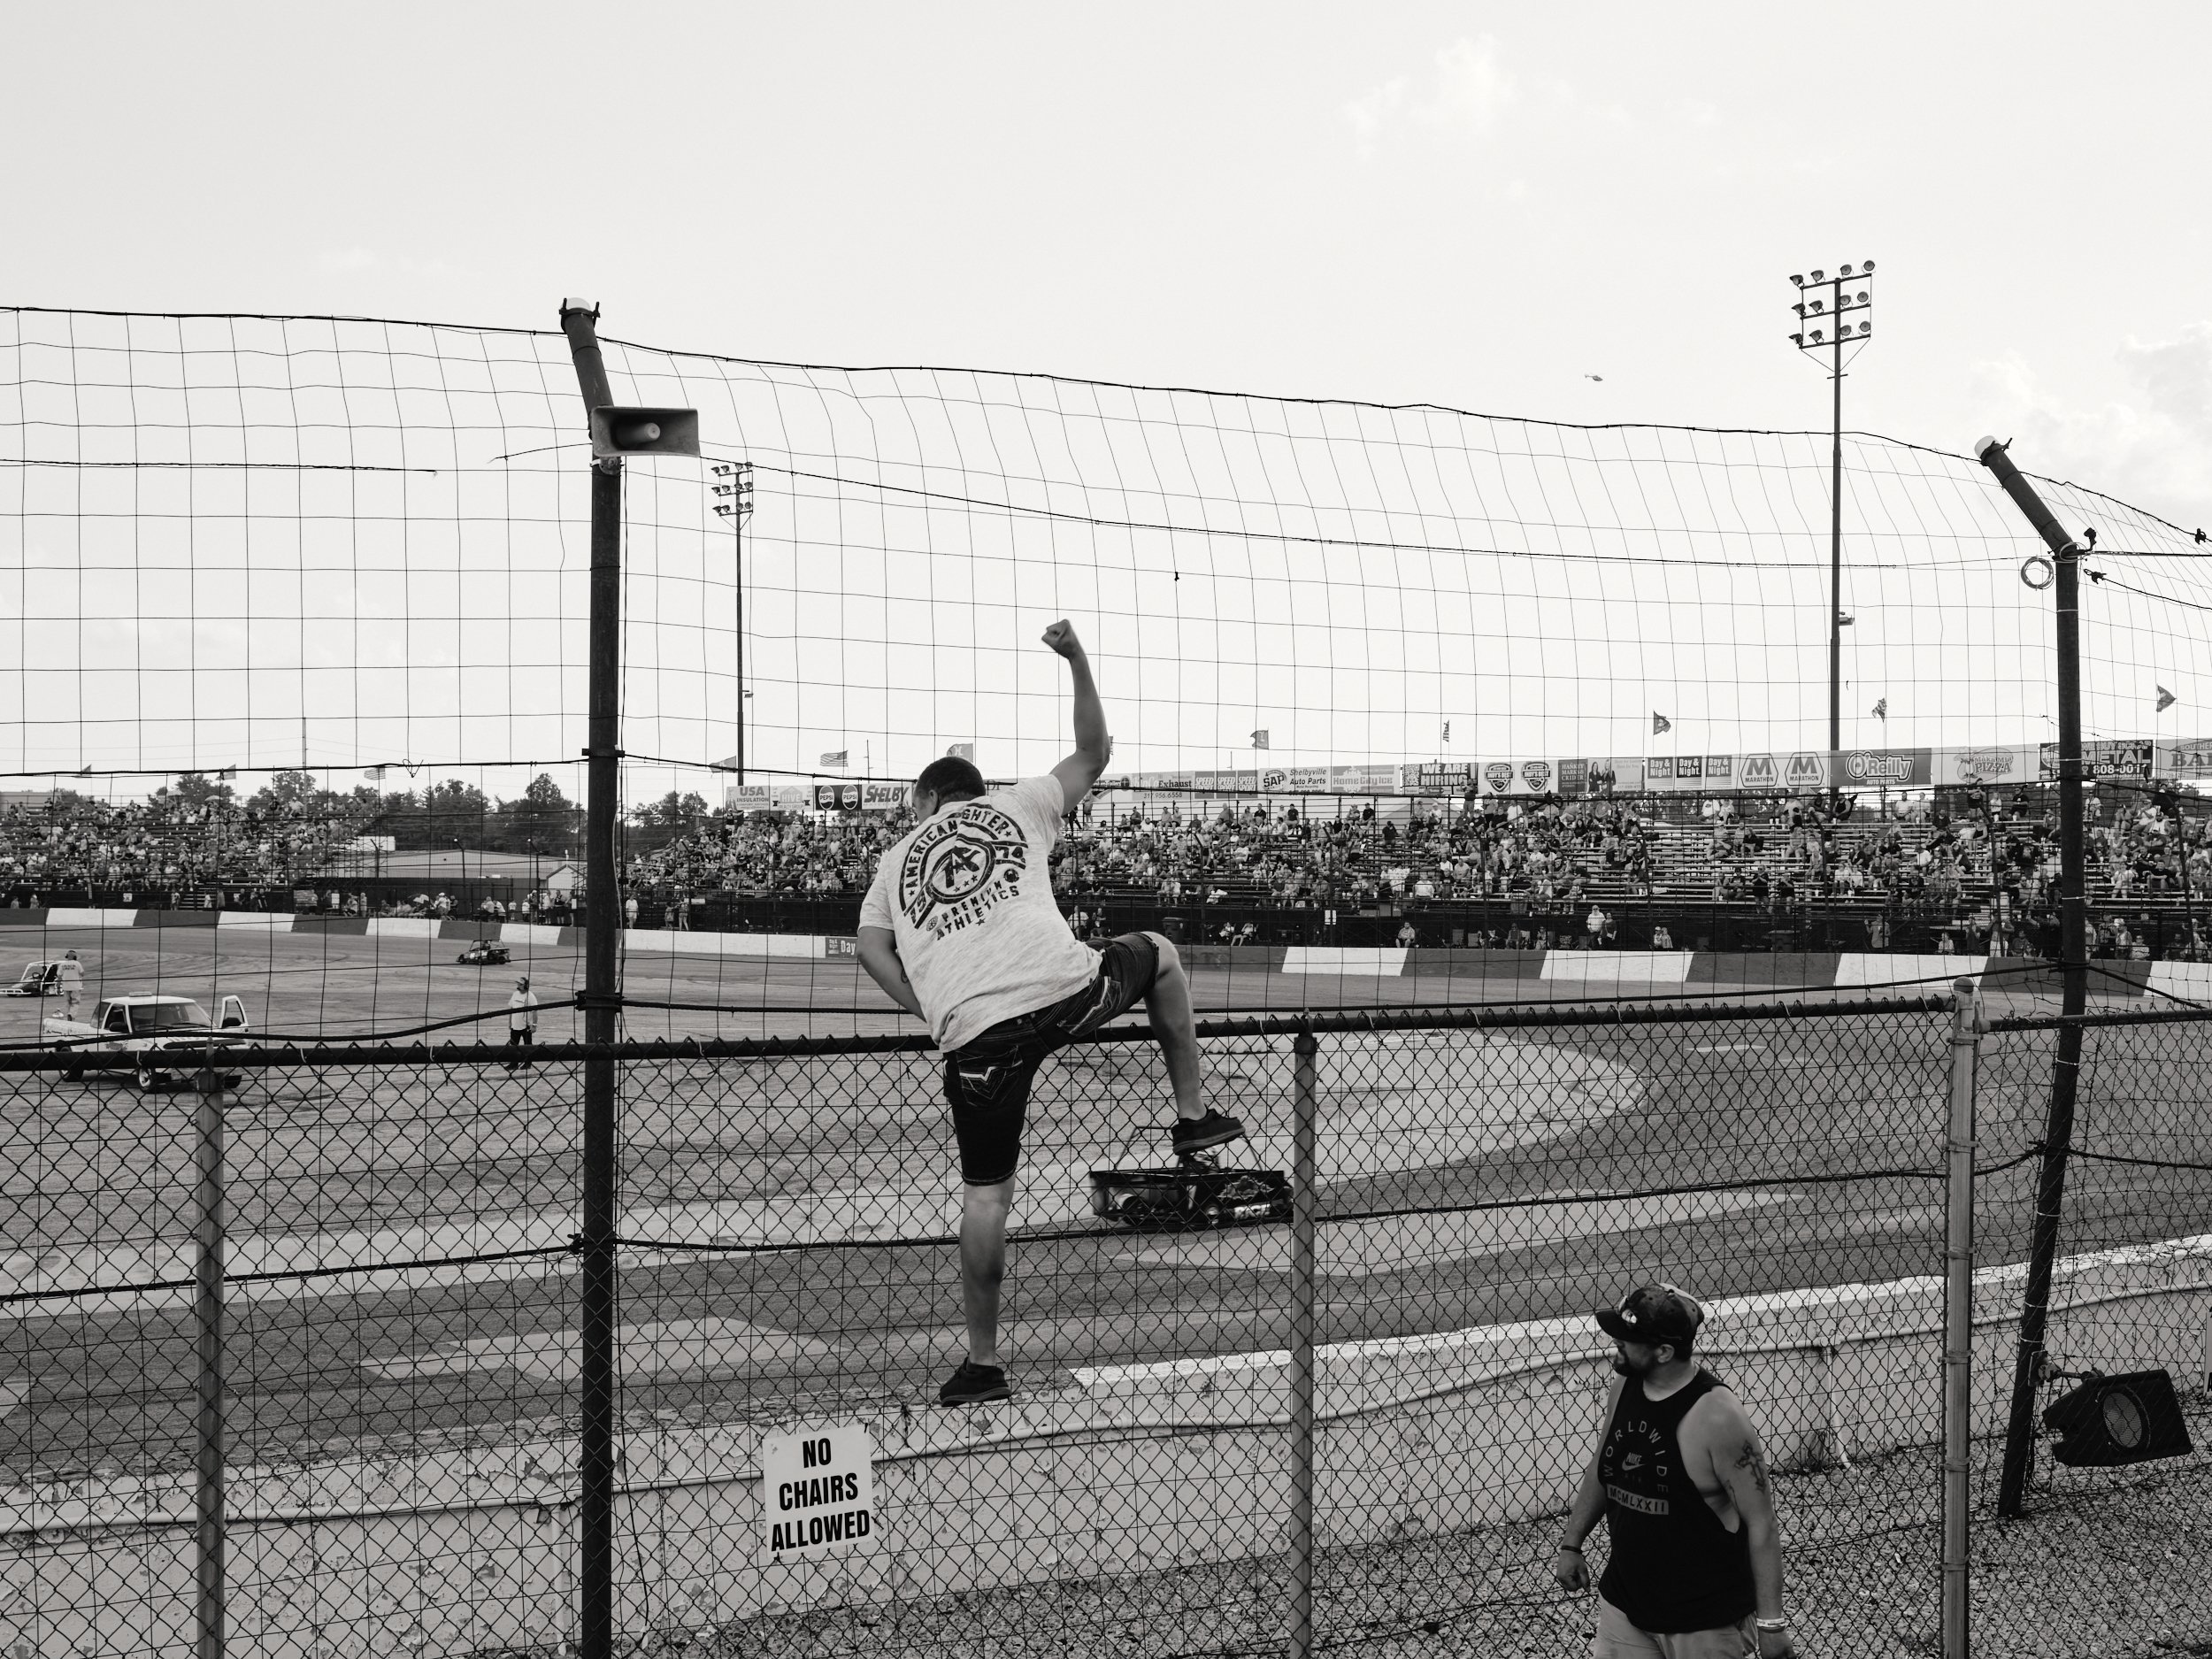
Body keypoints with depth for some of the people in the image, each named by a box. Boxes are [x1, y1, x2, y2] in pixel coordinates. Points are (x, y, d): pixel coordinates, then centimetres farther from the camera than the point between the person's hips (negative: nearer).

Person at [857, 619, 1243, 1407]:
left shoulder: (897, 859, 24)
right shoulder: (1018, 804, 21)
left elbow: (870, 948, 9)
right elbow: (1094, 752, 31)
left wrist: (935, 1011, 11)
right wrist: (1076, 660, 36)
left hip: (974, 1034, 1)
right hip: (1066, 993, -1)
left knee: (985, 1192, 11)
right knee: (1159, 955, 30)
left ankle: (983, 1362, 13)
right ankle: (1193, 1114, 32)